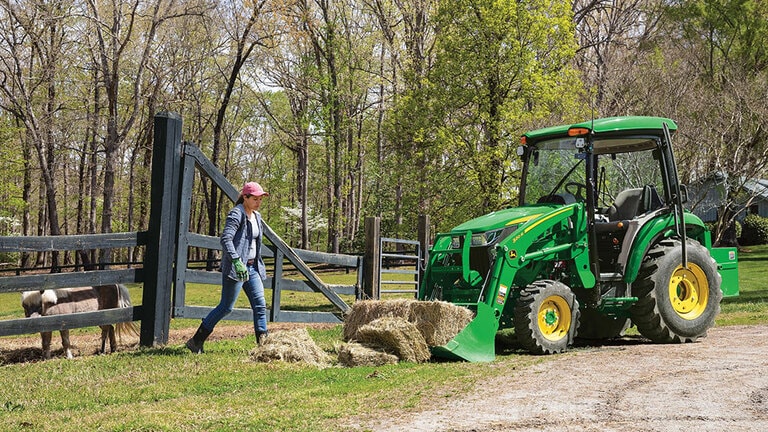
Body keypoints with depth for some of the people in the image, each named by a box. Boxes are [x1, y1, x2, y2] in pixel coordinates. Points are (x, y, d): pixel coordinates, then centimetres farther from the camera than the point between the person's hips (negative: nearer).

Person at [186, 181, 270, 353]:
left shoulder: (257, 216, 15)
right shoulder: (236, 214, -13)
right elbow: (226, 239, -25)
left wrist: (259, 266, 24)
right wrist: (237, 261, -35)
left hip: (252, 268, 8)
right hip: (235, 268, -8)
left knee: (260, 304, 0)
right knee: (226, 307, -4)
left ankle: (263, 343, 3)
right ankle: (196, 341, 5)